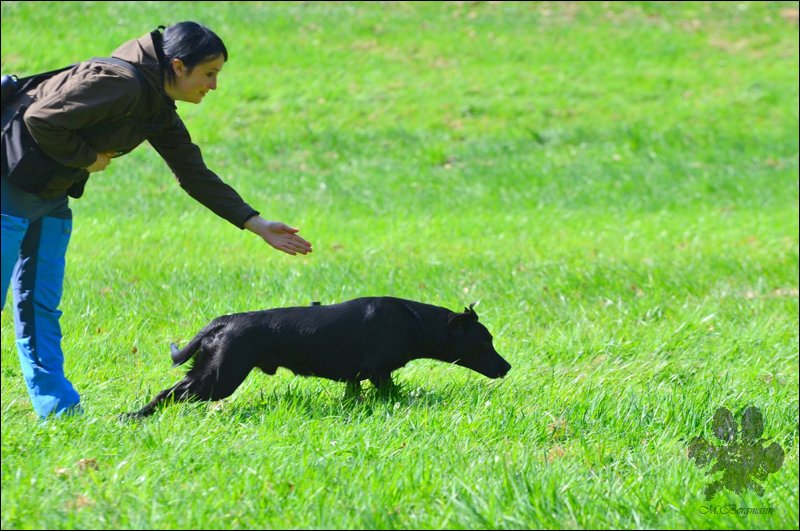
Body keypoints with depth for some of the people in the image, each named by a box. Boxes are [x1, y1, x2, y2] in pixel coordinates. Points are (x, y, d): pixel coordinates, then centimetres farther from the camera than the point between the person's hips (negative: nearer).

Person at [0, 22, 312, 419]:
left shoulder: (159, 112, 7)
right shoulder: (121, 84, -23)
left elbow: (196, 176, 12)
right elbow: (41, 119, -27)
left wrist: (258, 225, 9)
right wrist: (87, 158, -14)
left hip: (50, 197, 9)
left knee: (43, 302, 9)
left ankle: (56, 406, 9)